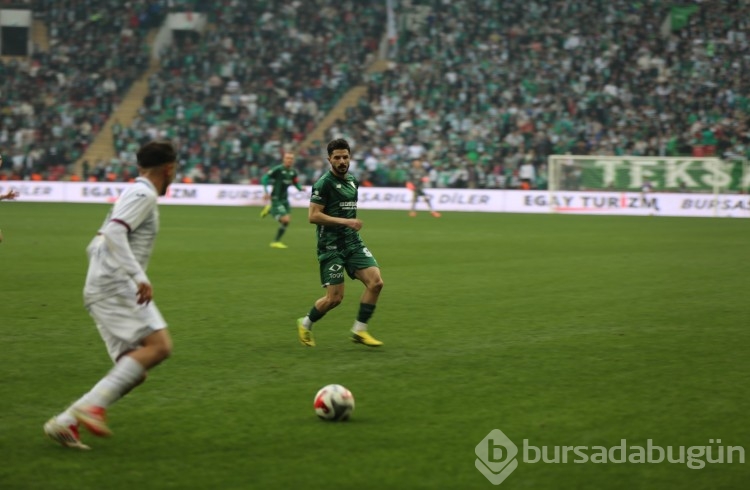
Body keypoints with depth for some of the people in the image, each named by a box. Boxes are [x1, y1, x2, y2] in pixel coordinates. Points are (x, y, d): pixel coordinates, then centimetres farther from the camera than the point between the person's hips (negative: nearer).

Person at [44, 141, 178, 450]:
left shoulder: (132, 194, 24)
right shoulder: (144, 194, -5)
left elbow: (95, 246, 26)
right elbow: (114, 232, -21)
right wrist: (139, 277, -27)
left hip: (100, 291, 10)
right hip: (116, 287, -10)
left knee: (134, 370, 4)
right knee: (159, 346, -20)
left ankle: (65, 422, -2)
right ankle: (94, 406, -26)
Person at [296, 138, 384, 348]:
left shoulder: (352, 181, 12)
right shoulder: (324, 183, -11)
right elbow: (313, 215, -18)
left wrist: (354, 223, 13)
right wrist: (344, 221, -21)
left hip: (353, 243, 7)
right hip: (331, 246, -7)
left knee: (376, 282, -11)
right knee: (335, 297, -8)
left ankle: (359, 330, 1)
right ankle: (305, 324, 20)